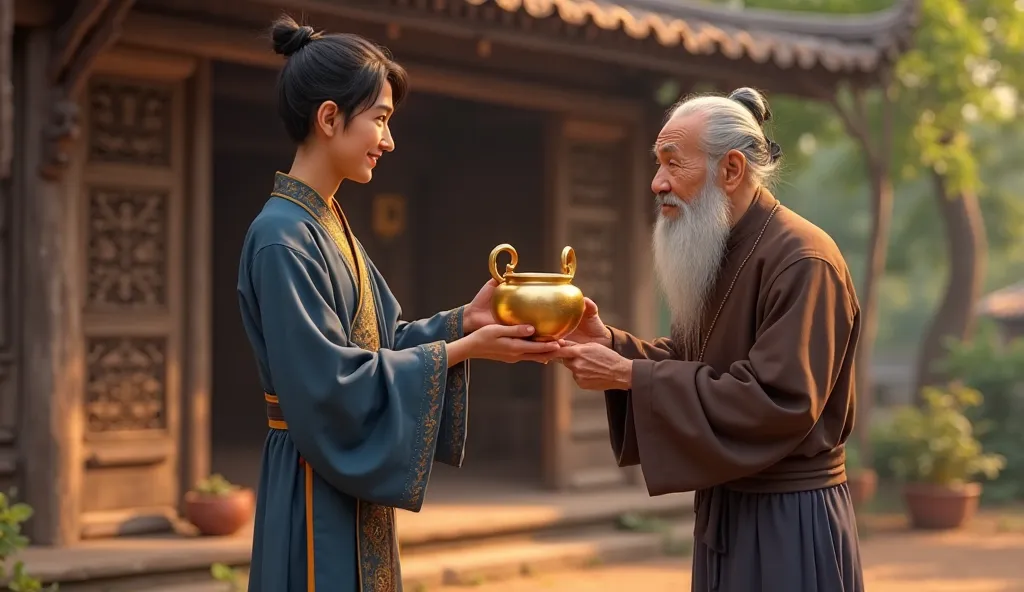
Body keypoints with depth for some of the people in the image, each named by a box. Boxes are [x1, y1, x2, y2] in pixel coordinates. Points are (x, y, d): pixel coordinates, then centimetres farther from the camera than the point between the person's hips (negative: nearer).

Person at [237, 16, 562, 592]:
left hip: (352, 483, 9)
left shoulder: (328, 225, 11)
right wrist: (462, 350, -18)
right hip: (318, 490, -9)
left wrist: (465, 318, -2)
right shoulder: (283, 237, -18)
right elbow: (329, 382, -21)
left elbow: (380, 340, 13)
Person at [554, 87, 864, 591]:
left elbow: (778, 401, -27)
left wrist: (627, 375, -24)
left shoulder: (801, 261, -19)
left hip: (788, 522, -8)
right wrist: (610, 343, -6)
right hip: (726, 510, 8)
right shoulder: (715, 254, 9)